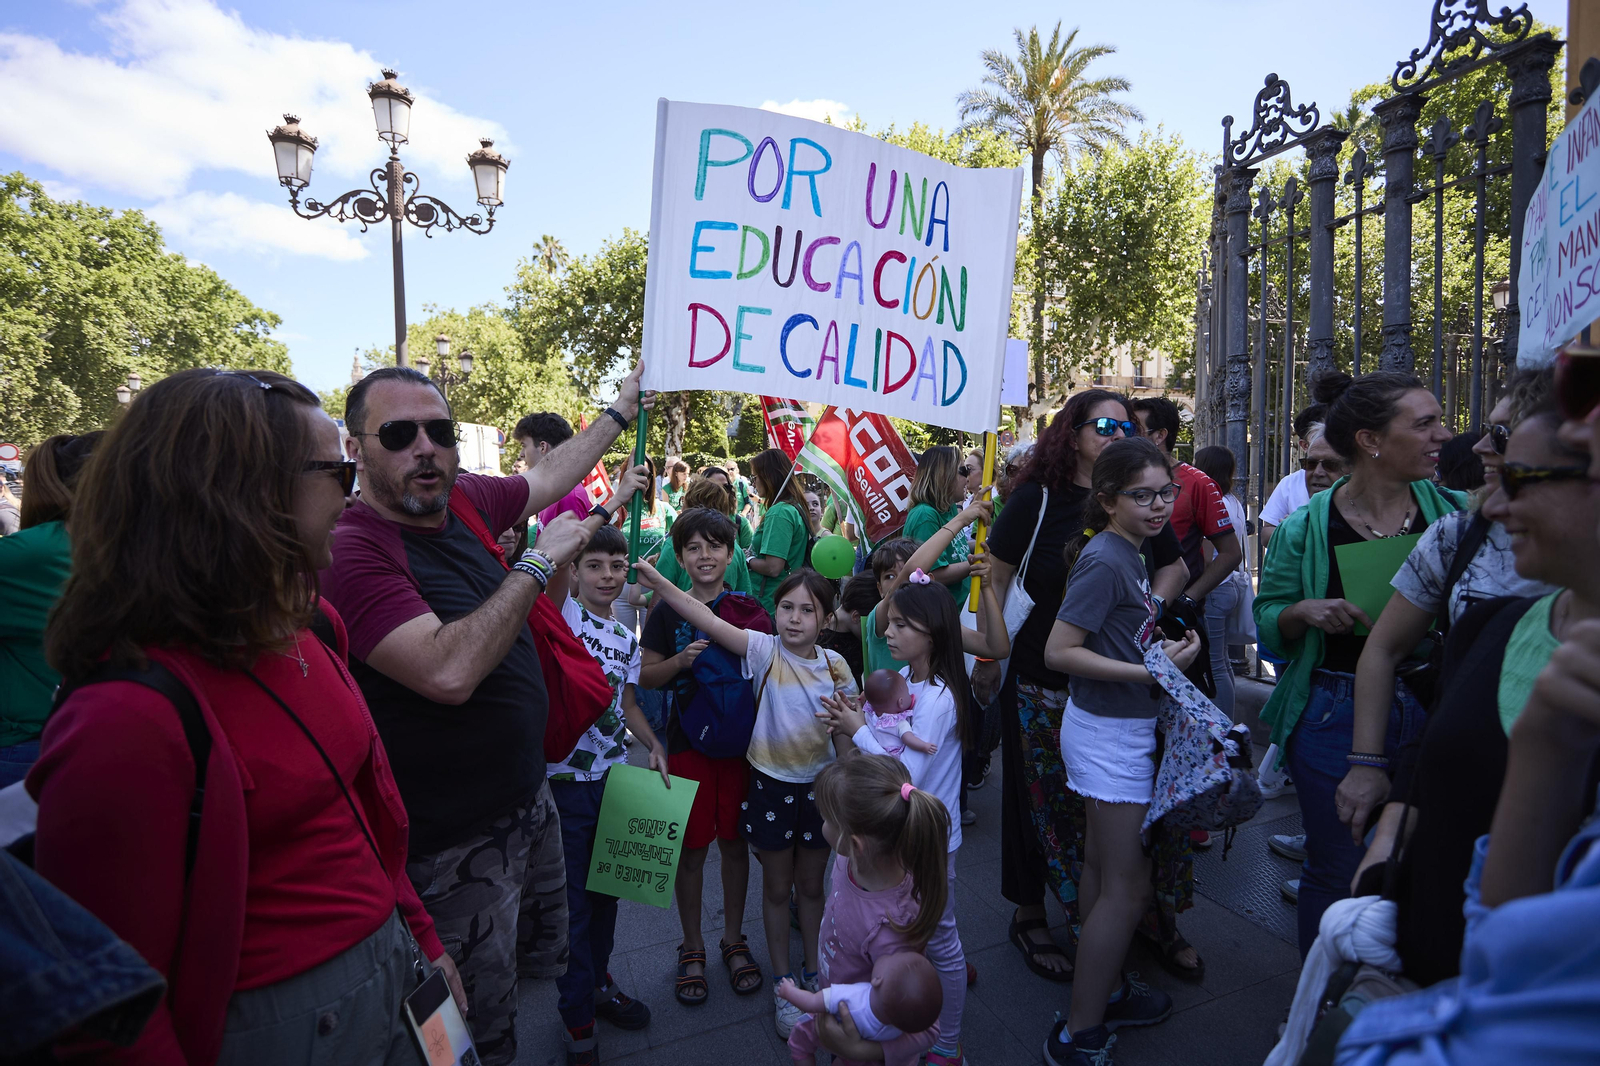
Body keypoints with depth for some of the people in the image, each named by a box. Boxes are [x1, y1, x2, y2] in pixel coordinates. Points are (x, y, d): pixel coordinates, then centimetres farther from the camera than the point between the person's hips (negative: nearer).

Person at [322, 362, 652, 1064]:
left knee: (549, 959, 30)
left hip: (530, 799, 8)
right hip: (455, 846, -8)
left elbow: (549, 478, 17)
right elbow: (448, 671, -36)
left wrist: (622, 410, 25)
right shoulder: (351, 550, -25)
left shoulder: (464, 500, -2)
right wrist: (539, 561, -28)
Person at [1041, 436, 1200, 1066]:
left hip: (1120, 728, 9)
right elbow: (1059, 652, -24)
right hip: (1111, 734, -9)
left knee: (1101, 868, 20)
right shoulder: (1104, 559, -20)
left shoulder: (1128, 553, 8)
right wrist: (1149, 671, -25)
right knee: (1128, 888, -2)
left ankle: (1105, 990, 37)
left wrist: (1165, 646, 7)